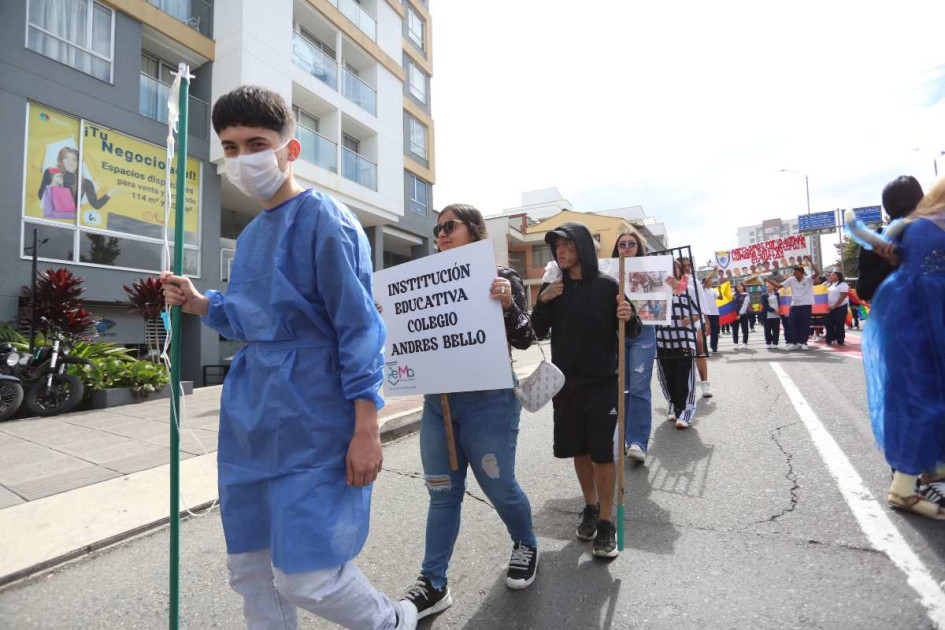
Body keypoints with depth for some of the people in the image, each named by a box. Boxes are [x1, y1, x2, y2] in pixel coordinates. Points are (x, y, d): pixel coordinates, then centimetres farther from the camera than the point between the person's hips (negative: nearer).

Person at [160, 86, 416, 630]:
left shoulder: (324, 219, -10)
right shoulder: (251, 235, 15)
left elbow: (359, 328, -15)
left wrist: (366, 429, -18)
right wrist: (201, 305, 5)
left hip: (312, 418, -8)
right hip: (251, 419, 8)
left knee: (304, 576, -2)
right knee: (250, 569, 16)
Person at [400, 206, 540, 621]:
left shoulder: (501, 279, -4)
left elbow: (524, 340, -6)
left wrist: (508, 305, -24)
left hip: (488, 400, -4)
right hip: (437, 401, 5)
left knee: (498, 486, 11)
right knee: (442, 492, 12)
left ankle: (526, 545, 41)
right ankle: (433, 585, 27)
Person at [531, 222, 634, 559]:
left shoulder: (606, 285, -4)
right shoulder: (551, 287, 4)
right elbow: (538, 333, 2)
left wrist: (628, 317, -24)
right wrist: (542, 303, -14)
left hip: (601, 381, -3)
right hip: (566, 381, 4)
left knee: (602, 451, 1)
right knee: (578, 449, 14)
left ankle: (606, 523, 16)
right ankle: (590, 508, 33)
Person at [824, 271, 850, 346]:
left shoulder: (843, 285, -7)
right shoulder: (829, 285, 15)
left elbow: (843, 296, -15)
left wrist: (834, 306, -20)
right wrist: (828, 306, 4)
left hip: (840, 307, -7)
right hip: (830, 308, 7)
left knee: (839, 325, -3)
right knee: (829, 324, 5)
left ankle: (840, 341, 4)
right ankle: (830, 340, 12)